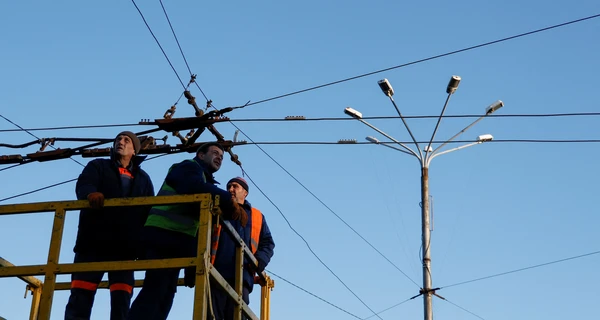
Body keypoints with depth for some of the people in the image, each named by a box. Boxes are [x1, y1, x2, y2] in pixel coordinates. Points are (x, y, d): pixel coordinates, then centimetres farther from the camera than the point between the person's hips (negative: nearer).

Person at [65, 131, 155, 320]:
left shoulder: (143, 178, 24)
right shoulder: (98, 166, 18)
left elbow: (149, 212, 16)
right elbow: (83, 185, -3)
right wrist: (91, 193, -29)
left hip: (125, 246, 2)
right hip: (93, 242, -2)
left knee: (121, 299, -9)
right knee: (80, 295, -12)